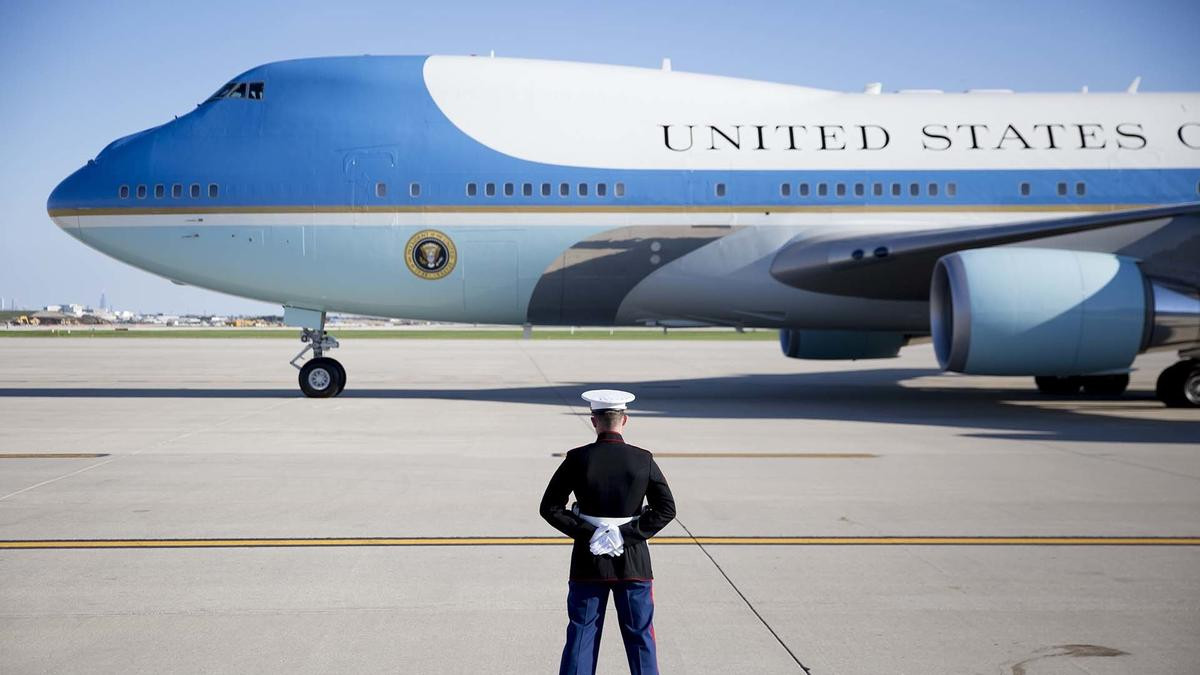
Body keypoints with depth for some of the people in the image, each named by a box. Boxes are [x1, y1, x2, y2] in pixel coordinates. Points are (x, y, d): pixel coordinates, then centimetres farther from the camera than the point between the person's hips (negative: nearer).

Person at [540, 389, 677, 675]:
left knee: (581, 636, 8)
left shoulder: (578, 459, -7)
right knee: (640, 636, 11)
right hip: (633, 561, 1)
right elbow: (666, 508, -7)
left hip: (589, 560, 0)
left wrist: (586, 532, -6)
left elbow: (550, 507, -7)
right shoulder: (643, 460, -5)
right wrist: (632, 534, -6)